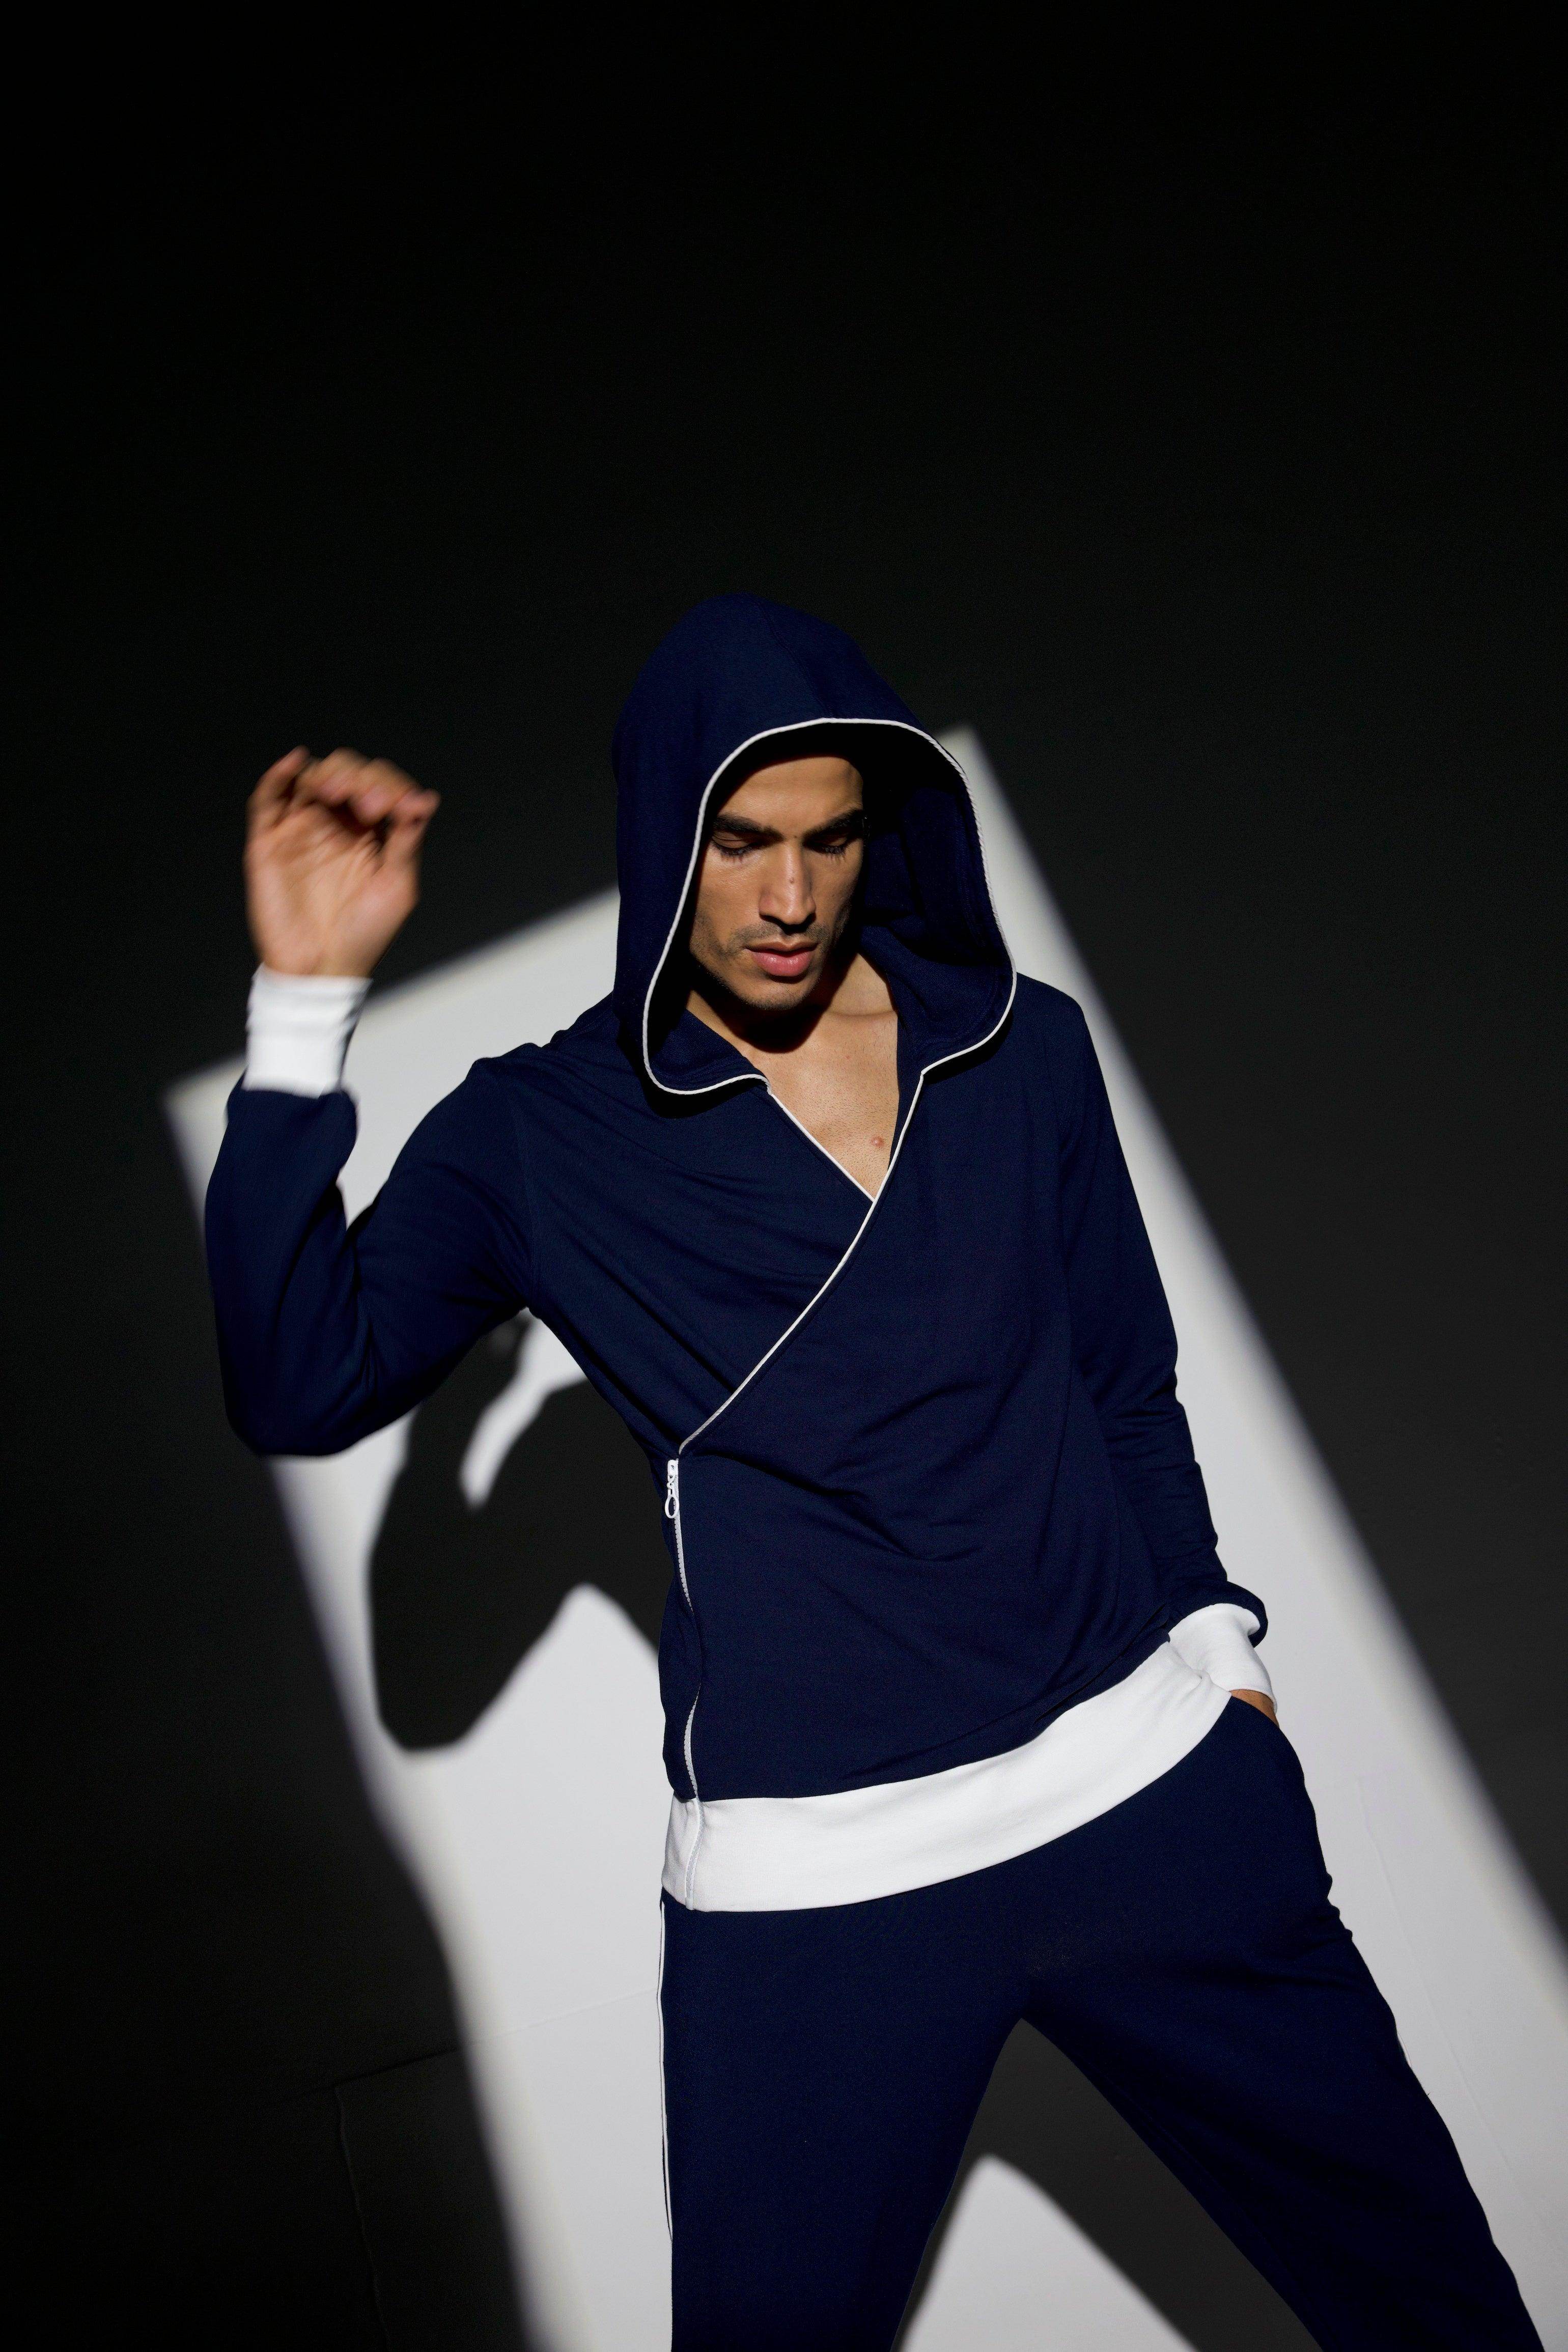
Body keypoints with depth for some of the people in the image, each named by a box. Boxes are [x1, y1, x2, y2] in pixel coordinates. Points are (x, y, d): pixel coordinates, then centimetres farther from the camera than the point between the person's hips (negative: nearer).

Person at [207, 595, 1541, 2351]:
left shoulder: (1019, 1045, 5)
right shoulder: (541, 1133, -3)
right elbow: (300, 1384, -15)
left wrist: (1211, 1633, 14)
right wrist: (306, 1005, -18)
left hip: (1153, 1787, 3)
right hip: (808, 1885, -2)